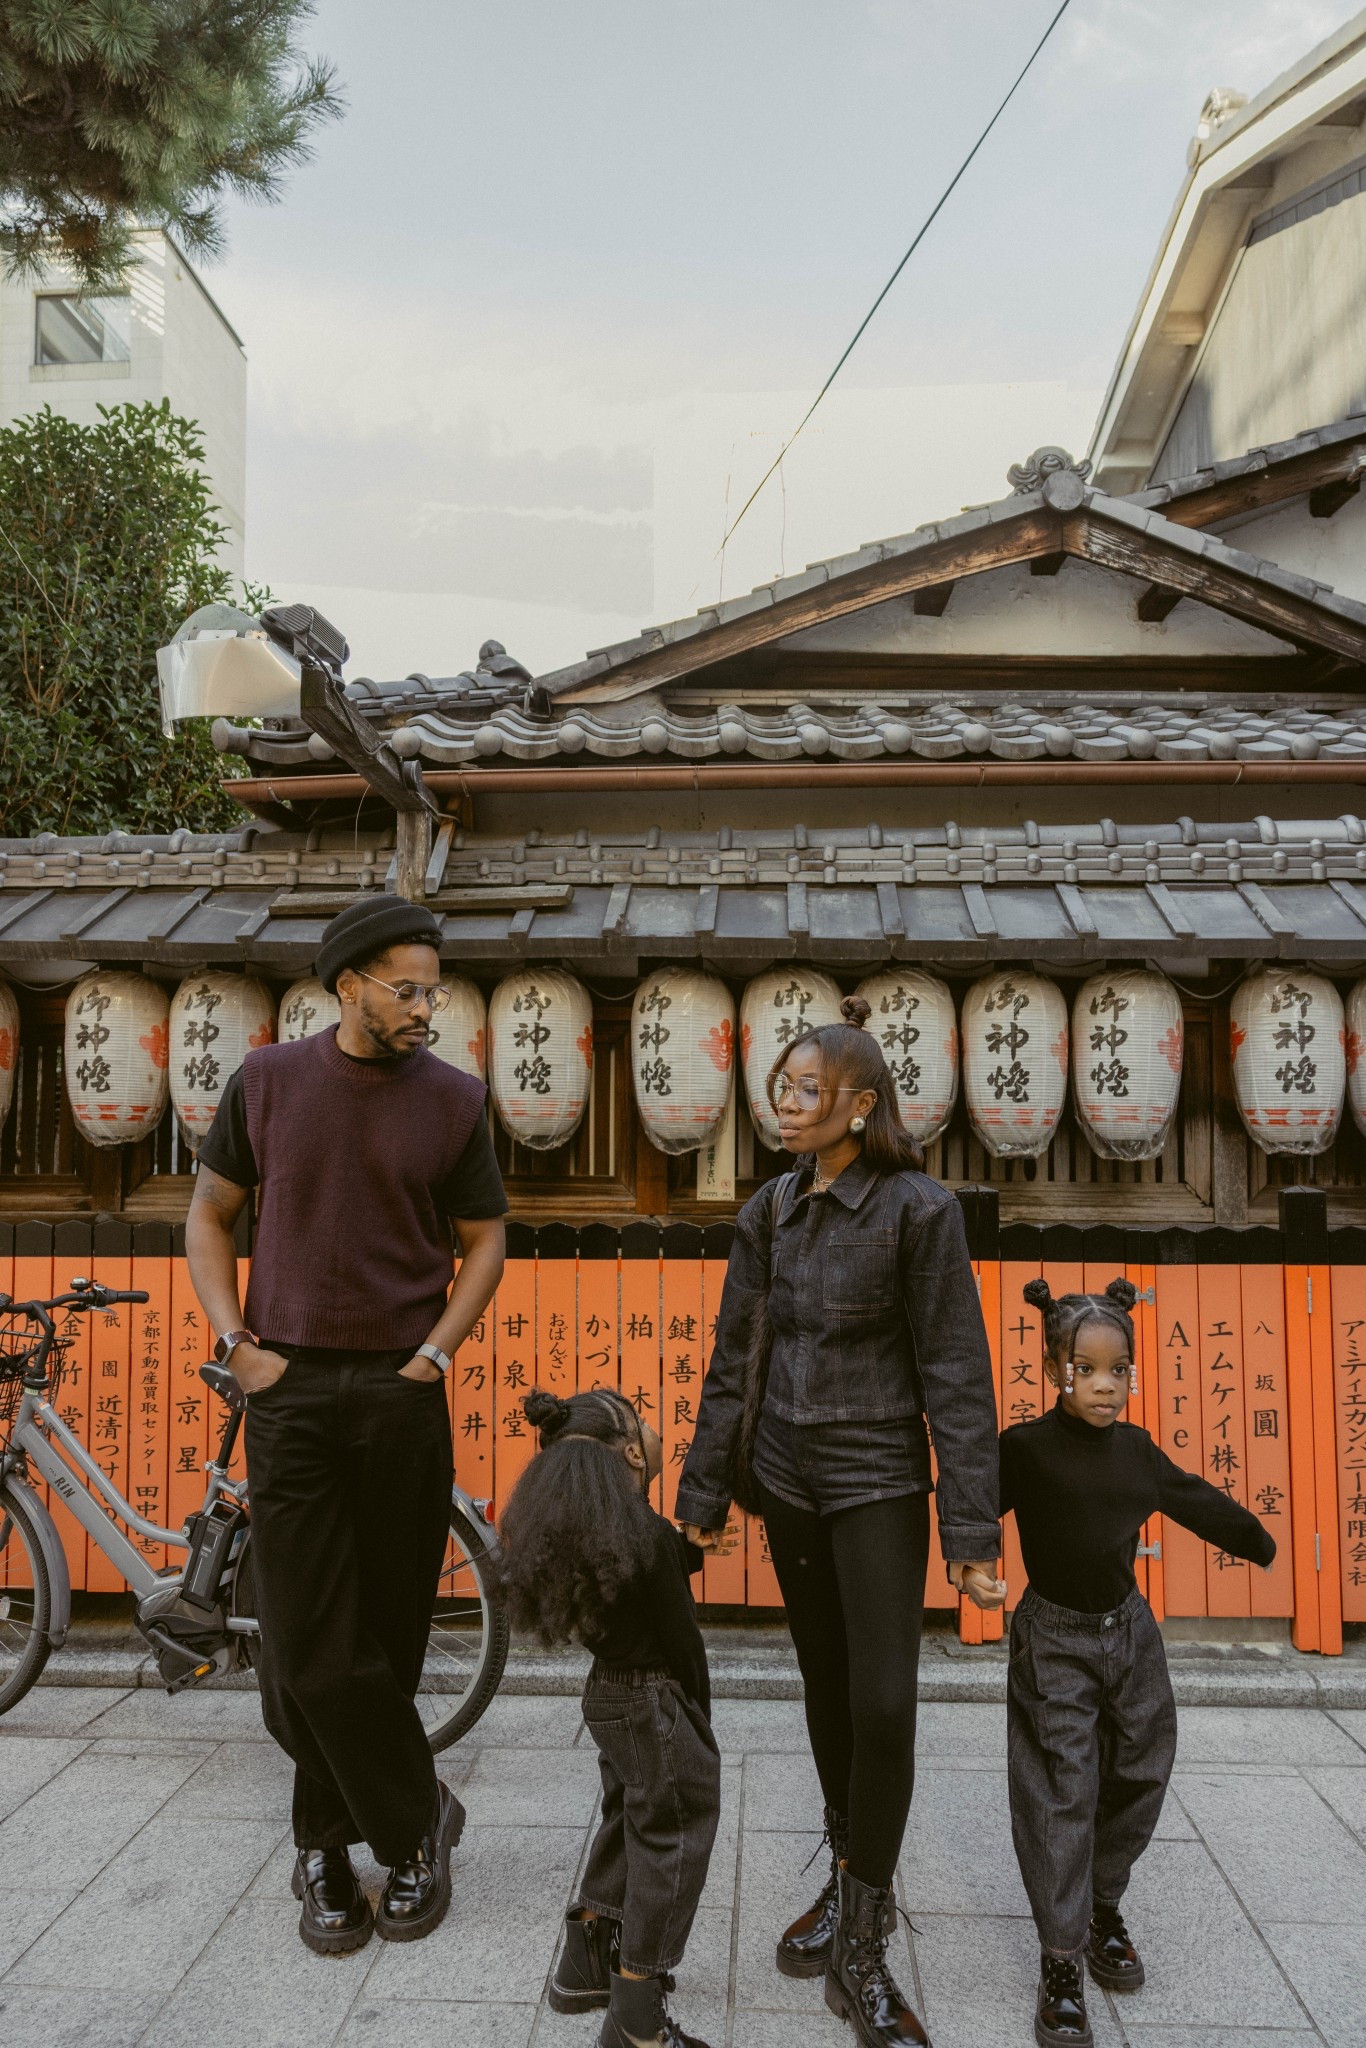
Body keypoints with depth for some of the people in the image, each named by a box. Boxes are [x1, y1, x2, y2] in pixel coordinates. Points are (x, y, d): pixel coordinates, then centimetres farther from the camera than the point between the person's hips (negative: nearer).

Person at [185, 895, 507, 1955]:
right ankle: (418, 1821, 19)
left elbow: (484, 1241, 7)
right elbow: (210, 1217, 10)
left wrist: (433, 1357, -3)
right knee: (311, 1645, -1)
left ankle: (329, 1846, 29)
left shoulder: (453, 1097, 1)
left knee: (388, 1630, 8)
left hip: (401, 1393, 0)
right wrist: (237, 1342, -1)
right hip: (291, 1390, 0)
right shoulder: (269, 1080, 2)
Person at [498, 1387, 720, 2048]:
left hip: (607, 1694, 9)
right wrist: (697, 1728, -4)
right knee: (670, 1843, 4)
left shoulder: (578, 1526, 0)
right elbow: (680, 1640, -16)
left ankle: (585, 1966, 39)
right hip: (654, 1703, -9)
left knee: (628, 1822, 25)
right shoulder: (650, 1536, -25)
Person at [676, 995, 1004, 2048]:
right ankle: (851, 1882, 34)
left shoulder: (918, 1208, -11)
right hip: (789, 1478, 5)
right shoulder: (771, 1211, 3)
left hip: (878, 1481, -4)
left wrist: (971, 1530, -13)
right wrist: (705, 1495, 9)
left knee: (884, 1707, -5)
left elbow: (956, 1371, -11)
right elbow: (735, 1361, 8)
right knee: (827, 1692, 15)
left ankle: (861, 1948, 11)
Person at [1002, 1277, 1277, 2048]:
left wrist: (1258, 1541, 29)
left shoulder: (1137, 1449, 0)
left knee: (1136, 1779, 16)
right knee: (1060, 1793, -3)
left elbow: (1196, 1500, 16)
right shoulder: (1024, 1449, -16)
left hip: (1130, 1632, 6)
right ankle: (1062, 1962, 9)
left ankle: (1105, 1906, 38)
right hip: (1055, 1641, -5)